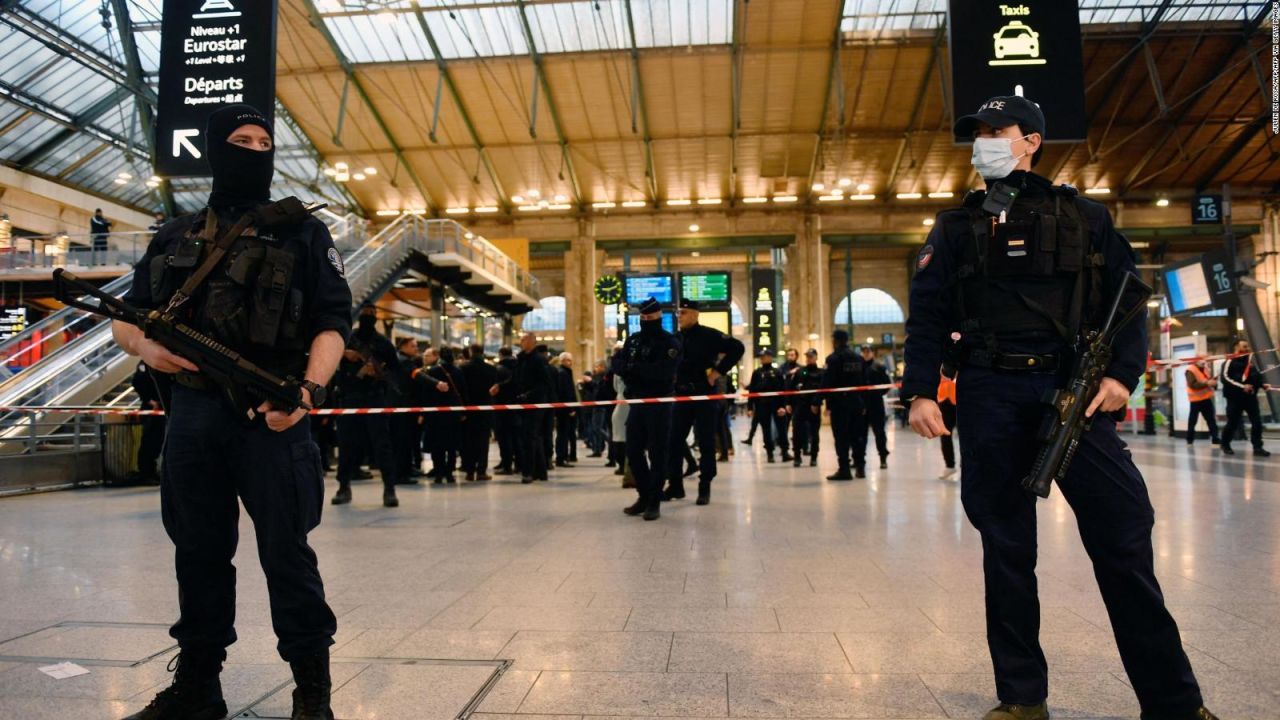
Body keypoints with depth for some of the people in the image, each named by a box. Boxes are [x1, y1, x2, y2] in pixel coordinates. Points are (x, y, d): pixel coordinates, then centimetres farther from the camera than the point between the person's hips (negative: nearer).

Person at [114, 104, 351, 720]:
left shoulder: (302, 233, 5)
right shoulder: (175, 237, 15)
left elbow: (333, 322, -4)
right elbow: (124, 321, 18)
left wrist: (310, 389, -20)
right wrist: (146, 346, -6)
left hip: (271, 413, -4)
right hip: (192, 411, 4)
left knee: (286, 553, -1)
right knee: (199, 552, 13)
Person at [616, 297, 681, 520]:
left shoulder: (670, 342, -6)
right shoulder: (633, 339, 13)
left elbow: (663, 371, -21)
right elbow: (617, 364, 2)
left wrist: (634, 369, -14)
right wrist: (645, 372, -15)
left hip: (659, 404, -6)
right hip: (636, 402, 6)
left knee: (657, 453, -1)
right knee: (633, 451, 9)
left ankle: (654, 502, 7)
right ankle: (644, 495, 23)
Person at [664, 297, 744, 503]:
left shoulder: (709, 335, -9)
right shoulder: (675, 339, 8)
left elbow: (737, 347, -16)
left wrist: (718, 371, -16)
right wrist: (672, 380, 6)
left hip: (704, 396, -5)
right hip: (681, 396, 5)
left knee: (706, 443, 2)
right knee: (674, 441, 4)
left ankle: (704, 488, 10)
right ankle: (675, 485, 15)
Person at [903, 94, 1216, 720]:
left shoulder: (1084, 217, 12)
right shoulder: (956, 228, 13)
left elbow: (1127, 300, 8)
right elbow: (926, 314, 6)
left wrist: (1122, 372, -7)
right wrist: (920, 391, -5)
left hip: (1073, 387, 0)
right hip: (990, 394, 1)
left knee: (1123, 534, -2)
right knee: (1006, 546, 4)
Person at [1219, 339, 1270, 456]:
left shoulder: (1250, 361, 17)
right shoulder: (1230, 362, -5)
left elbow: (1256, 375, 26)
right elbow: (1225, 378, -15)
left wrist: (1263, 384, 6)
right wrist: (1242, 386, -22)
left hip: (1250, 396, 6)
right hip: (1235, 397, -6)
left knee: (1257, 422, -4)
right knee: (1233, 423, 2)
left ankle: (1257, 447, 1)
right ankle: (1225, 444, 20)